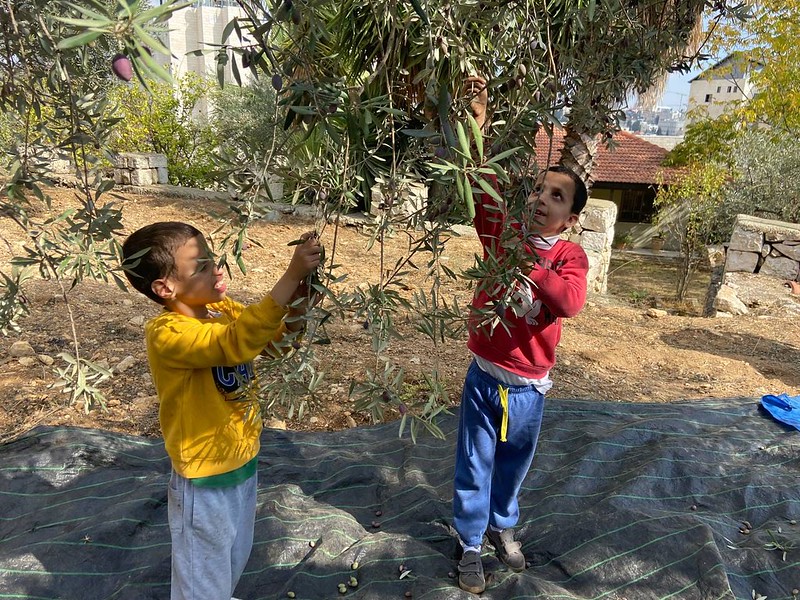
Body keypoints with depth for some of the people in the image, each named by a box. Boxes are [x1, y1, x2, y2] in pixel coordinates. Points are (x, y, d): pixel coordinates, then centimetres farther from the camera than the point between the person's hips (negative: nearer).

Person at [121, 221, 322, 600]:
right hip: (205, 483, -7)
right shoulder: (167, 334, -28)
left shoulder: (223, 308, -4)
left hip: (242, 465, 7)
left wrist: (302, 284, -22)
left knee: (232, 567, 31)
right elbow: (241, 342, -43)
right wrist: (291, 275, -46)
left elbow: (283, 332, -3)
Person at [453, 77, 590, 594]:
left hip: (530, 385, 1)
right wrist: (478, 120, -27)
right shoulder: (504, 232, -6)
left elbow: (571, 302, -26)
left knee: (514, 463, 22)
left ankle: (502, 526, 49)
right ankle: (471, 543, 35)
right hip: (485, 376, 0)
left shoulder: (571, 256, -6)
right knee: (476, 464, 13)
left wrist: (530, 267, -33)